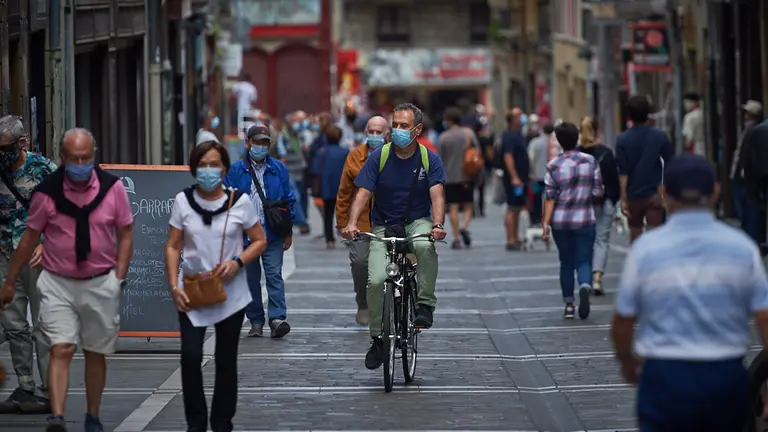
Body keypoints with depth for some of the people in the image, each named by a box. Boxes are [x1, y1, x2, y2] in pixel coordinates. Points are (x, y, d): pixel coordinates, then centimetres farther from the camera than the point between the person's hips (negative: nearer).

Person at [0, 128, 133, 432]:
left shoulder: (112, 188, -4)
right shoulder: (47, 192, -6)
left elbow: (125, 235, 5)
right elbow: (30, 238, 4)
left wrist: (119, 277, -4)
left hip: (101, 284, 1)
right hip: (58, 283, -1)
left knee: (95, 354, 11)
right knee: (61, 350, -14)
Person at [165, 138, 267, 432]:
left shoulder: (239, 202, -4)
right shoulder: (183, 201, -2)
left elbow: (260, 241, 3)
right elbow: (173, 247, 2)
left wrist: (238, 262, -14)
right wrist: (174, 286, -8)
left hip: (230, 293, 0)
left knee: (226, 360, 7)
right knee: (190, 356, -10)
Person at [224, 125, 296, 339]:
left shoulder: (278, 169, 7)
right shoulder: (236, 170, 4)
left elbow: (289, 200, 10)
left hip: (273, 235, 0)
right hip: (246, 234, 0)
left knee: (274, 275, -10)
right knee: (251, 279, 7)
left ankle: (277, 318, -16)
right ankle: (256, 322, 14)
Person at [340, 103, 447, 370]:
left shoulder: (429, 159, -2)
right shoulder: (379, 157, -3)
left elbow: (437, 195, -14)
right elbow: (363, 193, -10)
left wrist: (438, 225, -33)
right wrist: (352, 223, -28)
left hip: (417, 223, -1)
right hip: (384, 227, 1)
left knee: (425, 246, -37)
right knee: (376, 280, -19)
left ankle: (425, 303, -19)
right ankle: (378, 338, 1)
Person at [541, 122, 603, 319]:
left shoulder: (554, 166, -6)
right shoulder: (590, 161, -3)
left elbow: (550, 197, -8)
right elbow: (598, 192, 0)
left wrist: (546, 222, -5)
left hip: (560, 221, 0)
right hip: (585, 220, 0)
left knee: (566, 262, 13)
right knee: (583, 260, 2)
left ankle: (569, 305, 14)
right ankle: (585, 286, -30)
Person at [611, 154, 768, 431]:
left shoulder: (646, 248, -5)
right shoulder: (741, 247, -2)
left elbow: (623, 322, 1)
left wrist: (628, 362, 22)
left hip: (665, 377, -2)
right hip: (727, 377, 2)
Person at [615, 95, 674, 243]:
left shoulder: (623, 139, -6)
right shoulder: (660, 137, -4)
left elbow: (623, 172, -9)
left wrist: (623, 198, -7)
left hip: (633, 196, 1)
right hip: (654, 194, -1)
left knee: (635, 236, 17)